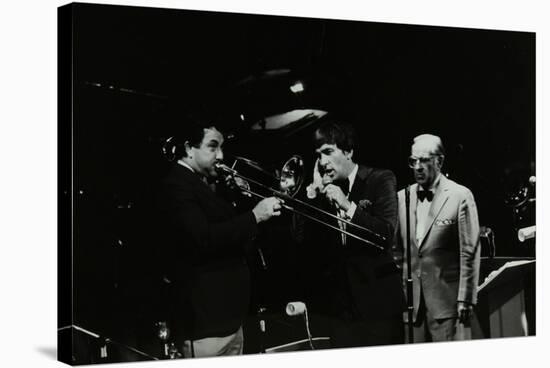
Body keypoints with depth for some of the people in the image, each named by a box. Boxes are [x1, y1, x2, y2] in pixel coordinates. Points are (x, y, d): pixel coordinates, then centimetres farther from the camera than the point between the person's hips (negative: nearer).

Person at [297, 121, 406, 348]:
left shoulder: (380, 180, -3)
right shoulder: (321, 190, 7)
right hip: (338, 303, 3)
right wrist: (314, 192, -7)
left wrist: (348, 205, -21)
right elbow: (303, 241, 0)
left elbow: (386, 235, -12)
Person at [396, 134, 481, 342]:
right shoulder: (402, 197, 10)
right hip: (410, 299, 4)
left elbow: (469, 253, -5)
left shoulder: (460, 196, -3)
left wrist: (465, 299, -8)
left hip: (445, 299, -4)